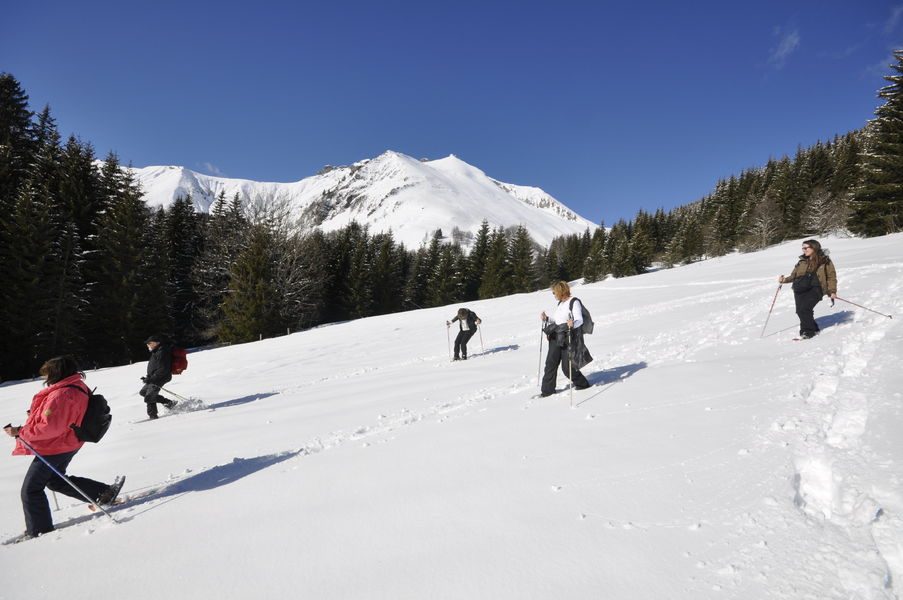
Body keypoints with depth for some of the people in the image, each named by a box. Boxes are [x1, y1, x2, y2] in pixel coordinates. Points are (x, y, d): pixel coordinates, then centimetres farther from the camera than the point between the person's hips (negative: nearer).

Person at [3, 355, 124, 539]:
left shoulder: (61, 394, -28)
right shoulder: (77, 387, 2)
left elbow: (49, 427, -31)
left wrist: (19, 432, -22)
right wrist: (36, 415, 8)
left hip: (55, 448, -10)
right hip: (68, 444, 10)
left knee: (30, 490, 7)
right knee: (55, 481, 26)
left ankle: (40, 530, 19)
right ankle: (104, 492, 21)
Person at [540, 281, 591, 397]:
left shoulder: (574, 302, -9)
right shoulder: (560, 303, 18)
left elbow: (579, 320, -19)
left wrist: (573, 324, -39)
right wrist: (546, 319, 10)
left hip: (569, 338, -8)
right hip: (556, 337, 8)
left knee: (567, 367, -4)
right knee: (550, 363, 2)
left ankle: (582, 383, 21)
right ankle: (547, 389, 10)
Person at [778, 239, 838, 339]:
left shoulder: (824, 261, 9)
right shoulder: (802, 261, 20)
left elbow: (831, 276, 9)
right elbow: (793, 275, 23)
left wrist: (832, 292, 0)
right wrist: (784, 280, 4)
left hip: (815, 288, -4)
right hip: (800, 289, 5)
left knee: (804, 309, -21)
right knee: (800, 311, -8)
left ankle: (808, 331, -9)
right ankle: (814, 329, 11)